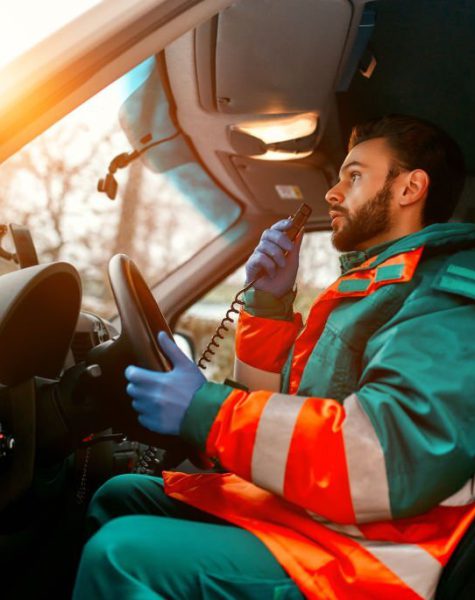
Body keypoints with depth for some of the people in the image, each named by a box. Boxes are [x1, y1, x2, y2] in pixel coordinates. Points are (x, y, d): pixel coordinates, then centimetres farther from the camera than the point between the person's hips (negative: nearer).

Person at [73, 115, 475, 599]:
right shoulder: (375, 285, 18)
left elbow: (400, 457, -29)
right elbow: (281, 395, 20)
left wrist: (207, 412, -24)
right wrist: (268, 300, 4)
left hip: (360, 561, -10)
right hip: (301, 512, 10)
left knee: (121, 554, -26)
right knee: (119, 498, 16)